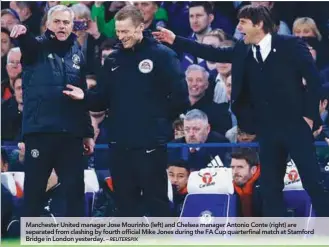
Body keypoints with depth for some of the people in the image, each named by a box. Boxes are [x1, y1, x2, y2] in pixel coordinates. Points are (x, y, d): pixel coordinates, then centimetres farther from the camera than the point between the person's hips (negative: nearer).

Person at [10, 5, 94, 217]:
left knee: (75, 190, 3)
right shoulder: (38, 47, 1)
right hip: (40, 131, -3)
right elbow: (27, 44, -24)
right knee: (34, 190, 1)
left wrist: (88, 132, 15)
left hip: (71, 134, 3)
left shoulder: (77, 53, 12)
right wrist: (22, 33, -48)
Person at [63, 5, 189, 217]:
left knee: (156, 200, -1)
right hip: (120, 144, 6)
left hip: (151, 143, -5)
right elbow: (103, 100, 14)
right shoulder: (113, 60, 12)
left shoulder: (162, 55, -5)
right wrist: (85, 97, -5)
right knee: (125, 202, 8)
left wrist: (161, 120, -3)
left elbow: (180, 98, -8)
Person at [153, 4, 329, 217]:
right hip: (267, 130, 6)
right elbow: (214, 54, 13)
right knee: (270, 187, 7)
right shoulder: (243, 51, 8)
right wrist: (175, 40, 9)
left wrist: (309, 115, -10)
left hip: (295, 126, -6)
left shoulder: (290, 45, -7)